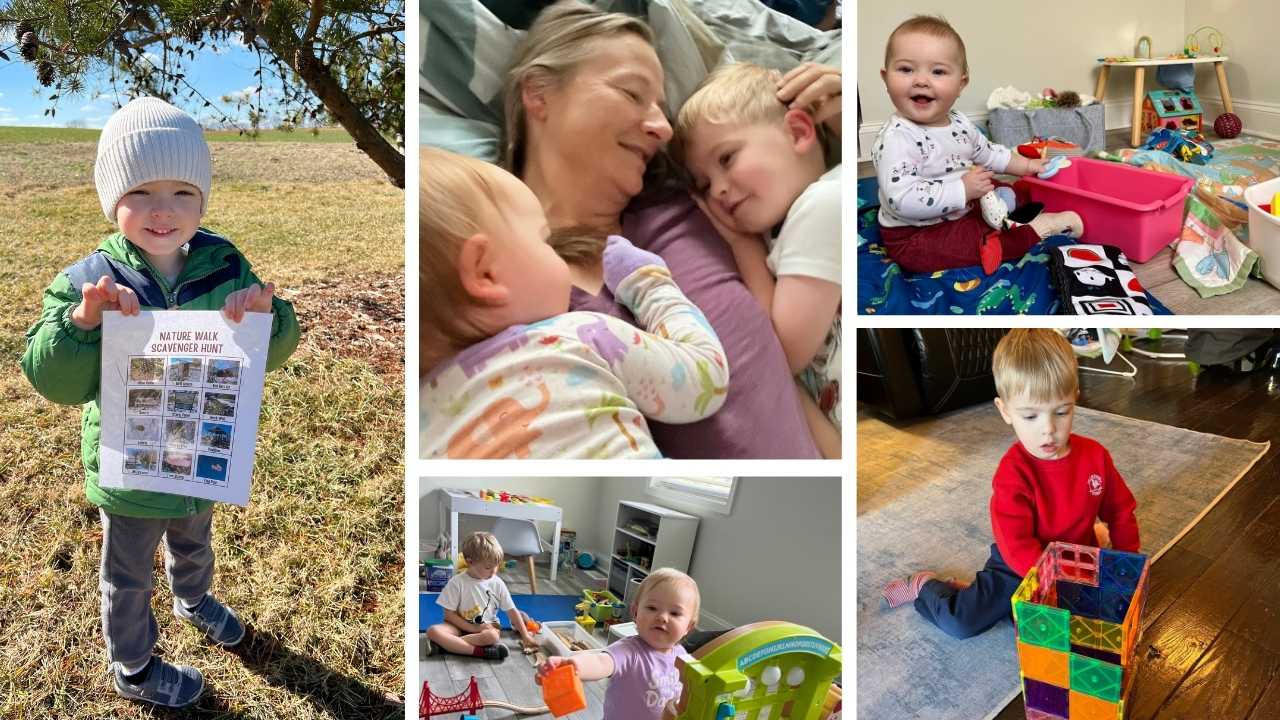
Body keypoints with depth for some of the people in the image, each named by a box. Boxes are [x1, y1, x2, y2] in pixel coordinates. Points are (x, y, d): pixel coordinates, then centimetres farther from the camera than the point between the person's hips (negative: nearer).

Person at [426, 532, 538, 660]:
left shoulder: (497, 584, -5)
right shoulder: (457, 582, -12)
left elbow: (512, 611, 1)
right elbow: (449, 614, -9)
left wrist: (525, 636, -3)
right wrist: (474, 628, -17)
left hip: (487, 627, 1)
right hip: (461, 627, -1)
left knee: (492, 636, -35)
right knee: (433, 631, -30)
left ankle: (444, 644, -28)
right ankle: (478, 651, -37)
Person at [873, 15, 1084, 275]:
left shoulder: (959, 123, 3)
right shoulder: (897, 139, -26)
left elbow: (987, 153, 24)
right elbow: (904, 200, -35)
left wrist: (1025, 165, 20)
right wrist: (964, 189, -29)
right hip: (915, 236, -9)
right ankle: (1034, 229, -9)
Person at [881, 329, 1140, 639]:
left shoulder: (1094, 455, -9)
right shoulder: (1013, 473, -23)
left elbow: (1120, 511, 5)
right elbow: (1017, 546, -27)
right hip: (1020, 567, -5)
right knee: (960, 622, -17)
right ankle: (925, 587, 19)